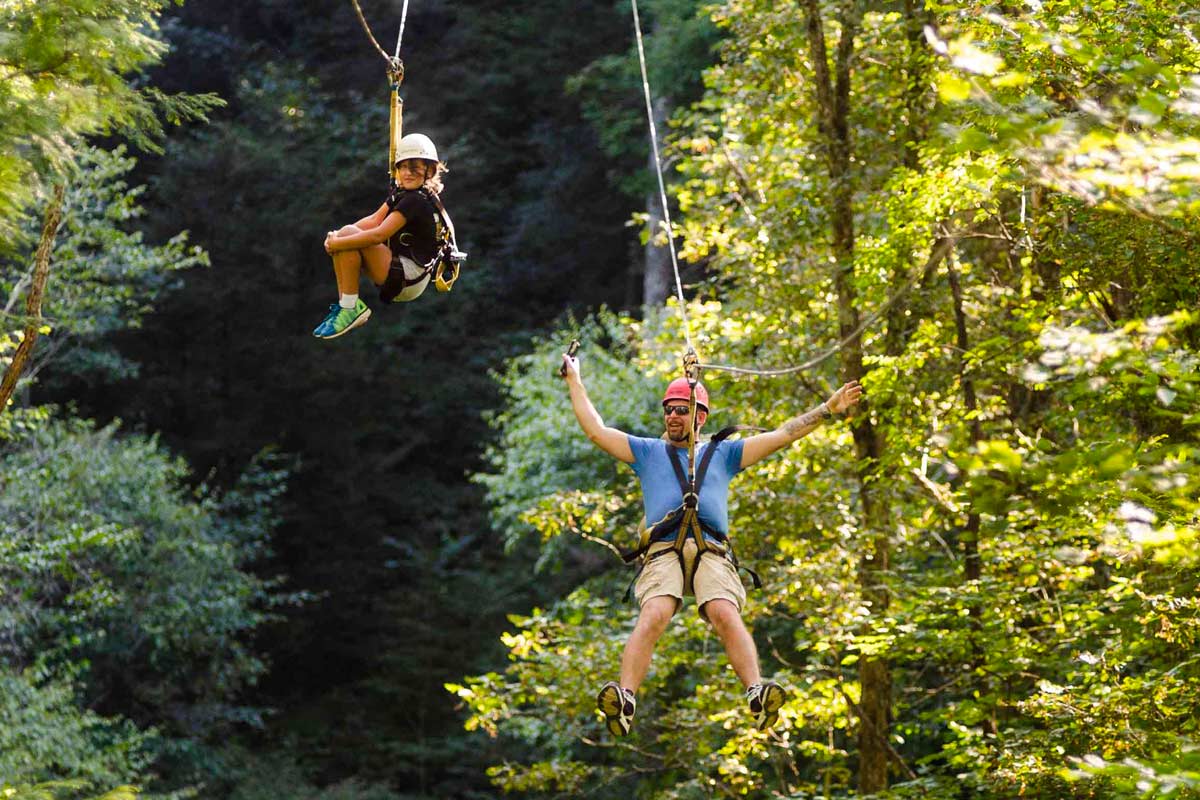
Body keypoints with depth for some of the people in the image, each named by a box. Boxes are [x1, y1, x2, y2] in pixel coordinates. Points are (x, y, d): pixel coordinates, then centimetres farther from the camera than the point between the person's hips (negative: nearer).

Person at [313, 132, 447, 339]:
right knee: (345, 234, 1)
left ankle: (351, 308, -13)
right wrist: (336, 238, -6)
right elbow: (375, 220, 9)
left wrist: (339, 243, -17)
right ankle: (343, 304, 0)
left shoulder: (416, 201, -19)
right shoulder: (399, 192, 11)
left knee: (348, 236, -20)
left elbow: (379, 235, -25)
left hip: (409, 281, -10)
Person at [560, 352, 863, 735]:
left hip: (712, 552, 0)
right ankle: (625, 697, -47)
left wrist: (828, 409, 24)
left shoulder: (723, 453, 30)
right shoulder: (648, 452, 30)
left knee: (726, 614, -29)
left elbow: (781, 436, 28)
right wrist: (574, 381, 30)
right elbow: (595, 430, 27)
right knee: (653, 615, -29)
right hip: (663, 551, 0)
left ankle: (757, 693, -47)